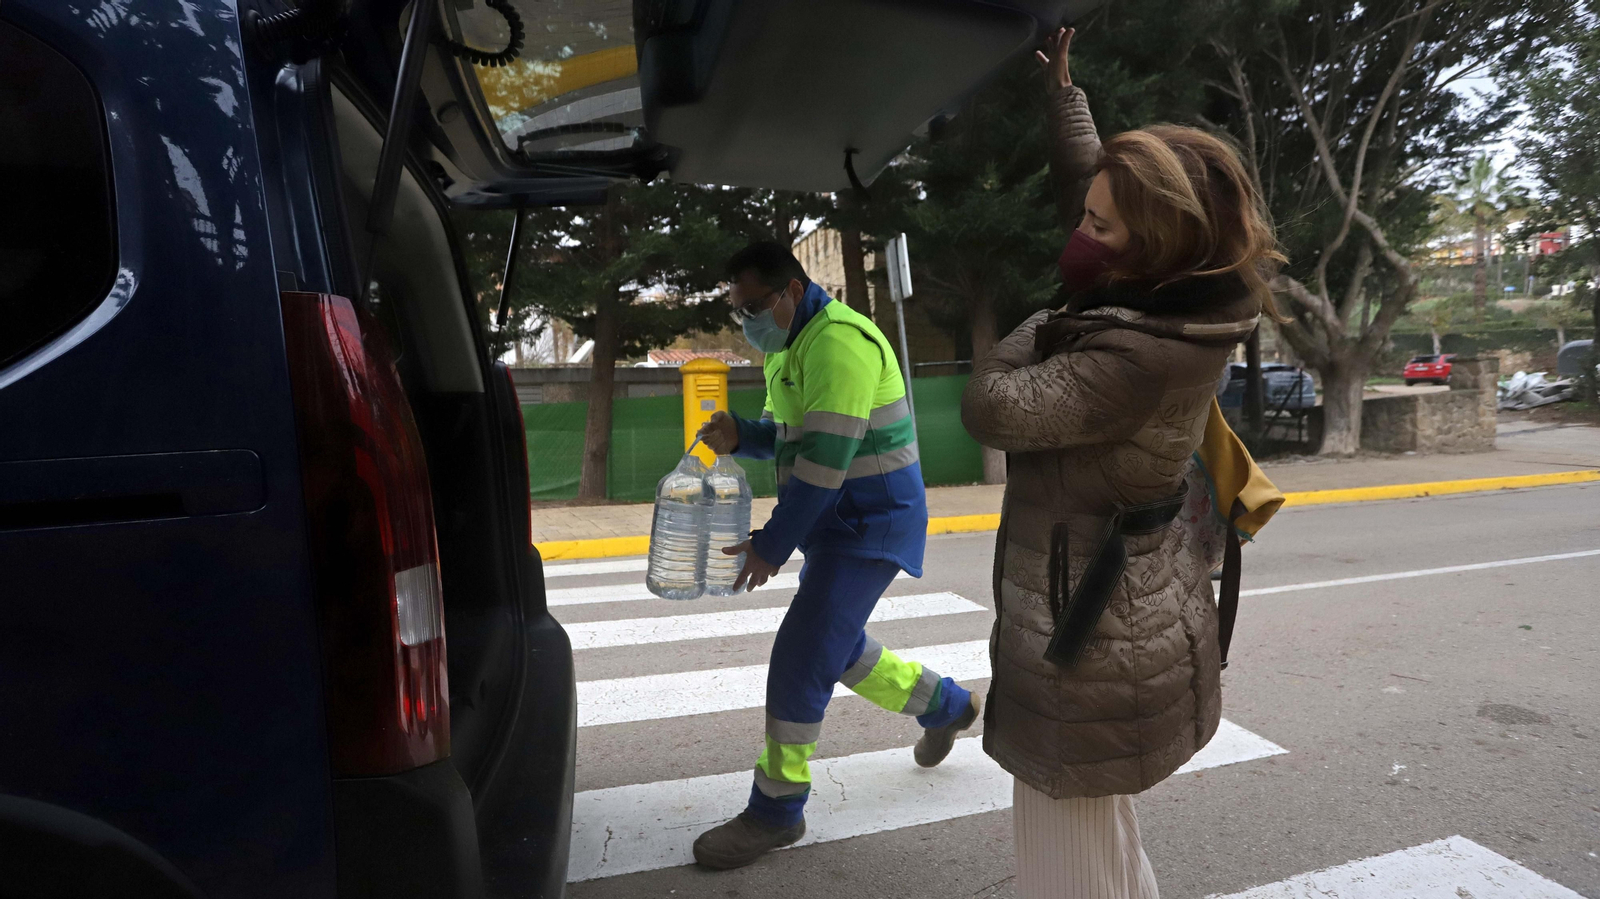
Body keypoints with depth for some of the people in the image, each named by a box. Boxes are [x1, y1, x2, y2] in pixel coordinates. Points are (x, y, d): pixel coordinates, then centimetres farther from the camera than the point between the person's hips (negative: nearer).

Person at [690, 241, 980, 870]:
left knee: (799, 659, -10)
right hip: (837, 523, 10)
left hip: (871, 523, -10)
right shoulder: (790, 347, 11)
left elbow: (825, 458, -26)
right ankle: (944, 704, 42)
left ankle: (776, 811, 6)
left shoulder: (838, 342, -22)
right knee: (837, 648, 20)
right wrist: (738, 435, -6)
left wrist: (771, 545, -20)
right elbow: (785, 436, 17)